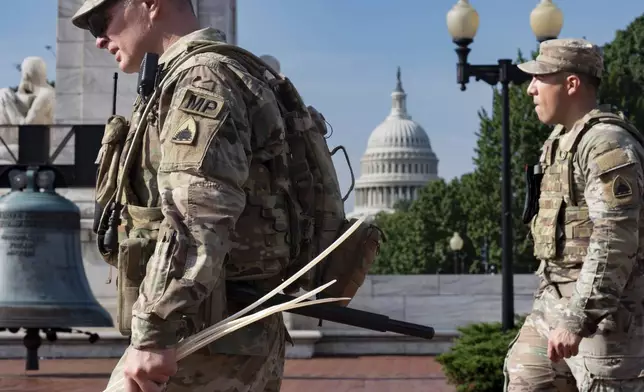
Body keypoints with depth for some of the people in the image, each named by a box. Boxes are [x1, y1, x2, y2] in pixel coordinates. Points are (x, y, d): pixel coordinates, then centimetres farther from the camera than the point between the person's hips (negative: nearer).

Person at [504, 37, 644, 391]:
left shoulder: (607, 144, -17)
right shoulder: (563, 139, 14)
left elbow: (615, 241, -24)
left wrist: (576, 321, -26)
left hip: (604, 308, -10)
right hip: (557, 301, 10)